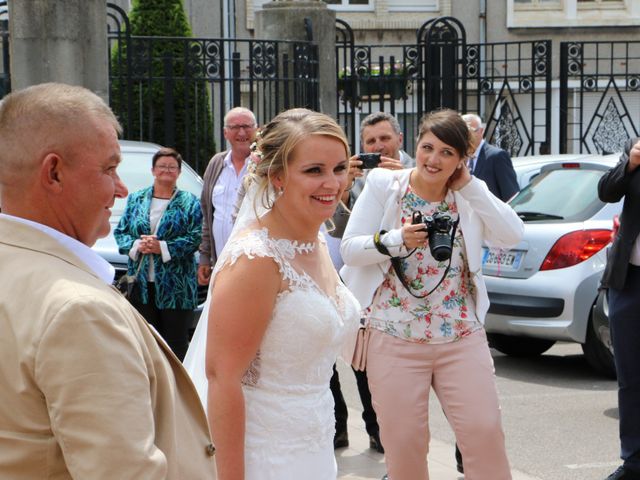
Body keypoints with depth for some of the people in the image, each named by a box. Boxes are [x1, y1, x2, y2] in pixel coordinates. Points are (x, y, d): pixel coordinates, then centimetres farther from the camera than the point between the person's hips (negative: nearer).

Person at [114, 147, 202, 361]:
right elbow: (120, 231, 10)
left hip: (175, 285, -3)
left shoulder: (189, 202, 4)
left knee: (175, 341, 1)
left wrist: (163, 247, -16)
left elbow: (195, 237, -6)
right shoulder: (136, 199, 13)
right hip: (142, 283, 3)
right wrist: (136, 245, -12)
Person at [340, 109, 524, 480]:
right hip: (395, 338, -1)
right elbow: (350, 249, -4)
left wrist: (469, 185, -11)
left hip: (463, 337, 1)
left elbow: (513, 235, -12)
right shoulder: (384, 185, -2)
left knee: (485, 431, -4)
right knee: (403, 442, 5)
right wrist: (397, 240, -20)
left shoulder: (470, 195, 3)